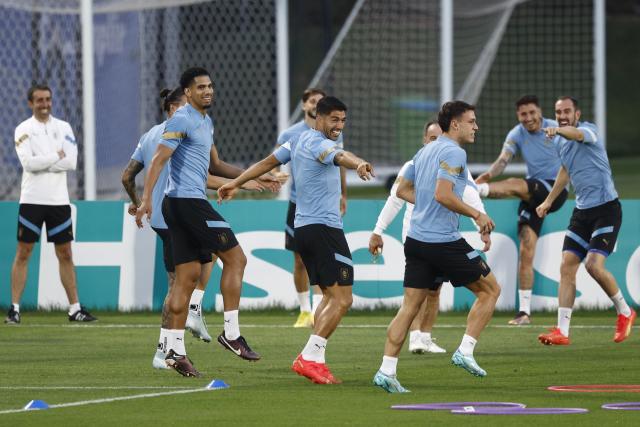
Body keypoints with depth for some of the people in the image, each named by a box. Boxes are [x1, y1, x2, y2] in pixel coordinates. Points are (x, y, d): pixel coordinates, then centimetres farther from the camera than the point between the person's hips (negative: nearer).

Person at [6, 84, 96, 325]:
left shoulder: (63, 128, 7)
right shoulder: (24, 130, 0)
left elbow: (71, 162, -5)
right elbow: (28, 163, -15)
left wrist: (41, 163, -11)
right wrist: (57, 156, -9)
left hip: (59, 200, 3)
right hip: (32, 200, -3)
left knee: (65, 255, 7)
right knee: (23, 253, -2)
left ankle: (75, 309, 10)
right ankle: (14, 309, 1)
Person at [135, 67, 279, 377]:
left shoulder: (205, 122, 20)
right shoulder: (182, 120, -10)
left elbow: (214, 165, 28)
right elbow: (159, 159, -18)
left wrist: (254, 176, 24)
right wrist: (147, 199, -27)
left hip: (180, 205, 10)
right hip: (188, 200, -10)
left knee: (188, 275, 6)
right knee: (235, 257, -6)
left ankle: (174, 349, 4)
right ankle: (231, 333, -4)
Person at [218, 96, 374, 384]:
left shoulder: (299, 141, 15)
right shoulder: (318, 143, -13)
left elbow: (268, 161, 23)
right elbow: (339, 156, -36)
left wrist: (235, 183, 35)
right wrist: (359, 164, -58)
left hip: (302, 228, 10)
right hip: (324, 228, -10)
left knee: (330, 296, 15)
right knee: (342, 298, -10)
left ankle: (314, 358, 7)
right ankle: (310, 357, -16)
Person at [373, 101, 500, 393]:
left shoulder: (425, 151, 16)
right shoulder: (454, 152, -12)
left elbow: (403, 190, 24)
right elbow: (443, 194, -23)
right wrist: (476, 215, -16)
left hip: (416, 238, 8)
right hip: (444, 242, -8)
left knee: (410, 306, 6)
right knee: (490, 290, 8)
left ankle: (386, 371, -3)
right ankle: (465, 352, 1)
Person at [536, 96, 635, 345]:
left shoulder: (589, 130, -13)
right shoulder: (559, 141, 10)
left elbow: (577, 135, -39)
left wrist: (558, 130, -60)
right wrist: (549, 201, 32)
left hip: (606, 209, -7)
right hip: (582, 211, 7)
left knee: (594, 265, -19)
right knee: (567, 266, -3)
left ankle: (624, 311, 6)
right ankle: (562, 331, -3)